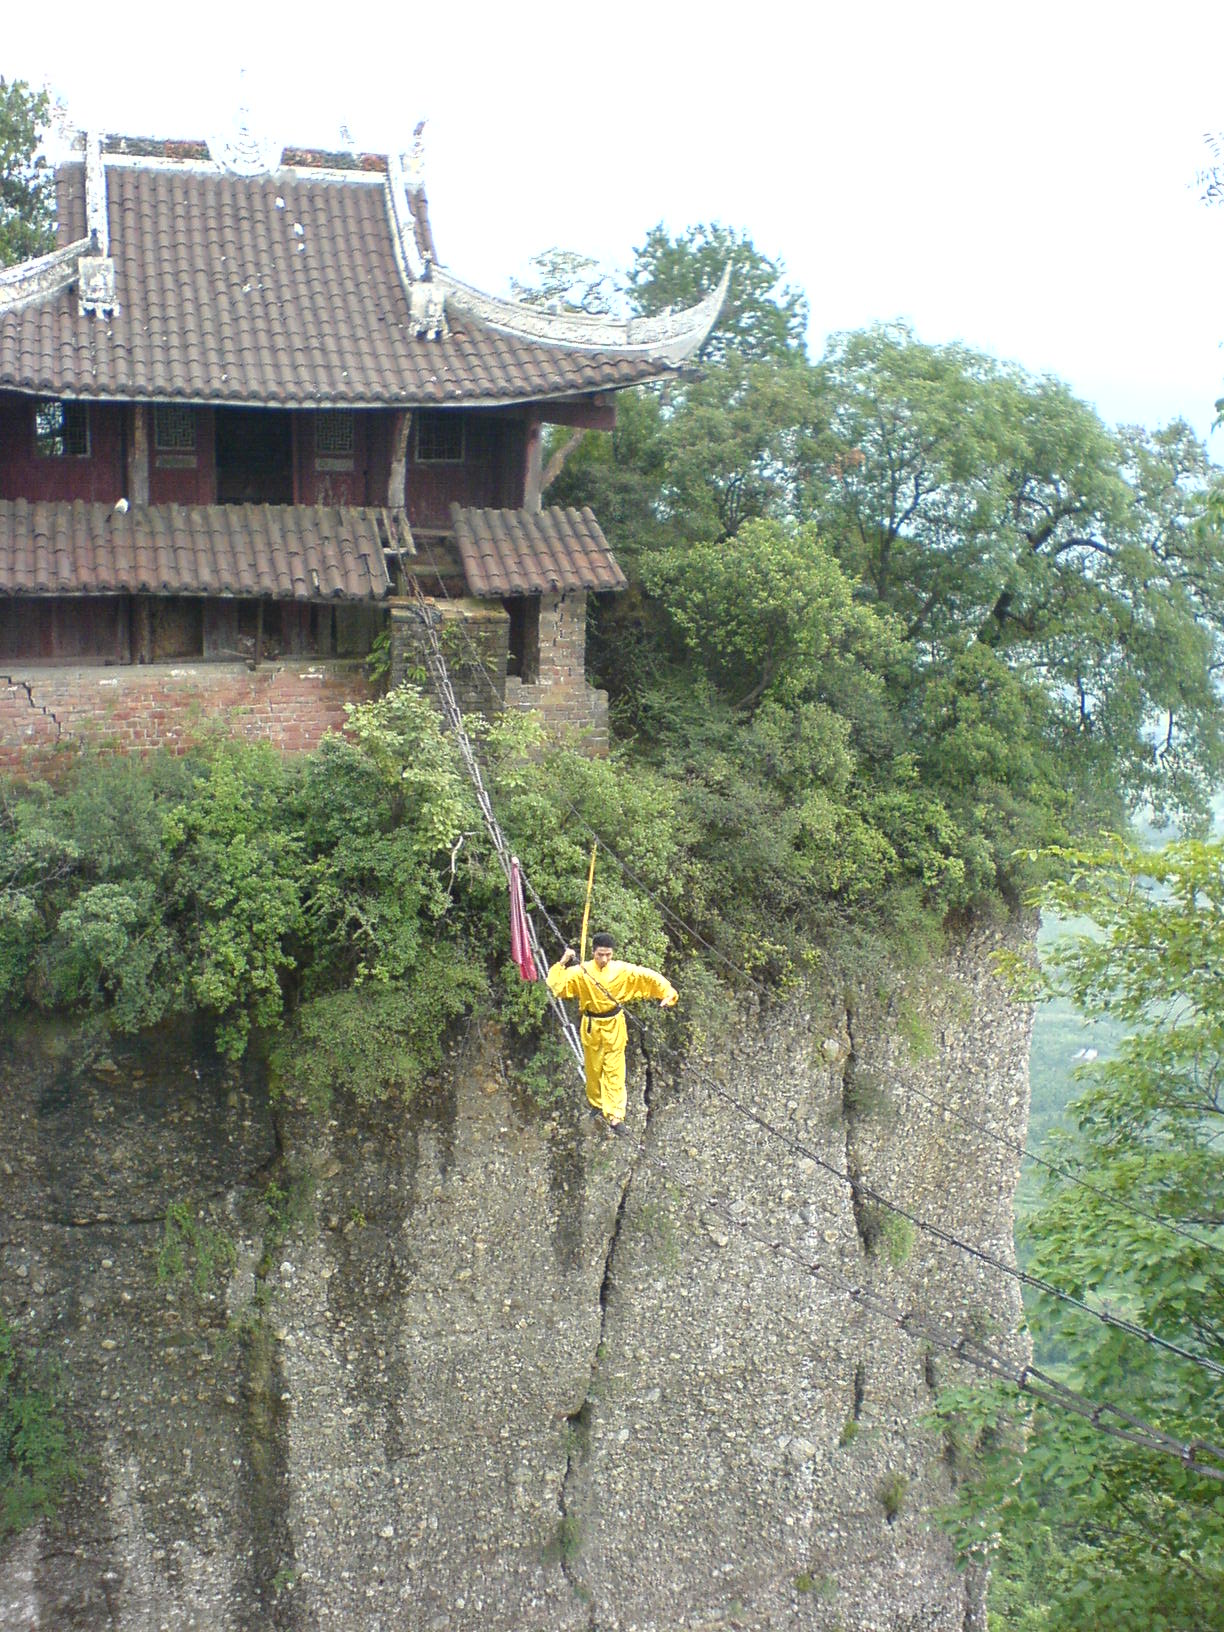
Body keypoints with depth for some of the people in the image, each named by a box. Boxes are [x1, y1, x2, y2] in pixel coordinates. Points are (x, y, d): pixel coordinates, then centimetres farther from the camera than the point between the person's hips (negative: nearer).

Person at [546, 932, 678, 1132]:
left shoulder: (622, 970, -10)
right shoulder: (581, 972, -12)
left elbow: (649, 977, -10)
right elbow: (556, 985, -16)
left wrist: (668, 993, -21)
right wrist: (562, 963, -25)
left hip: (614, 1027, -1)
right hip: (592, 1026, 1)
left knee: (614, 1072, -2)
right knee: (593, 1069, 14)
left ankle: (615, 1116, -1)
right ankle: (596, 1104, 37)